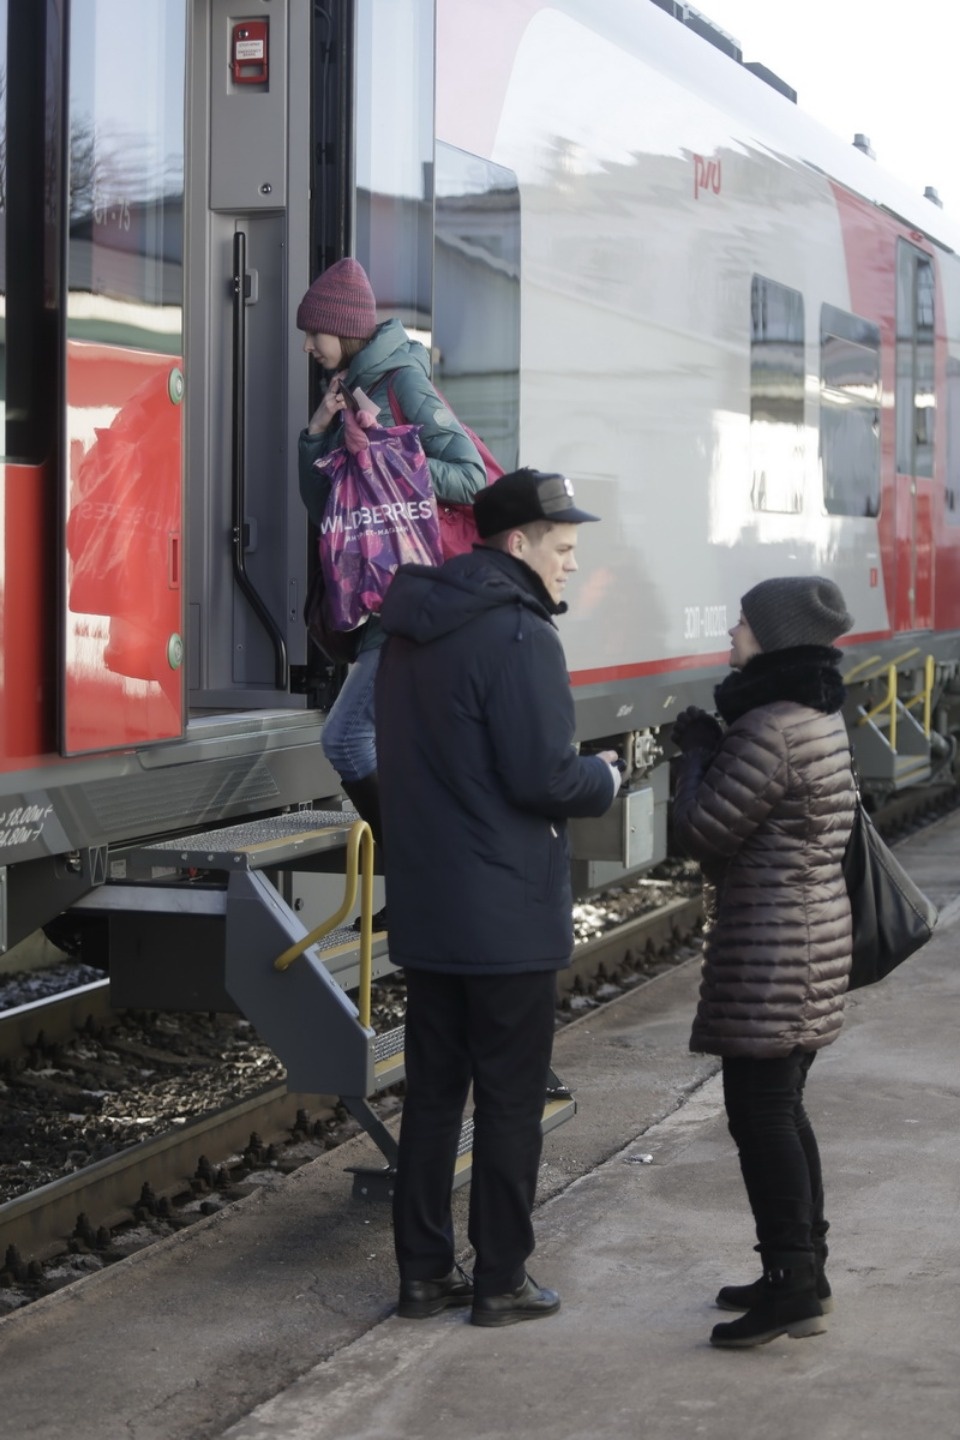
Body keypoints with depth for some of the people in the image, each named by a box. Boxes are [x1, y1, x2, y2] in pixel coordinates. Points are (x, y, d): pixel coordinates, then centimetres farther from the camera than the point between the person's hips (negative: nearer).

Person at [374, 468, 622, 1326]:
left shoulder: (413, 629, 10)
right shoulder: (520, 636, -18)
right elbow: (544, 778, -22)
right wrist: (605, 776, -1)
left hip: (424, 908, 8)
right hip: (509, 917, -8)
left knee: (432, 1090, 13)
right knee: (510, 1101, 4)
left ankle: (424, 1272, 19)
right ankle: (501, 1281, 11)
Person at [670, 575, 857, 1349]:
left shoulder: (770, 731, -21)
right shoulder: (823, 718, 11)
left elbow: (703, 831, -16)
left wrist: (697, 752, -1)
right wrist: (711, 747, 8)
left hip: (770, 949, -10)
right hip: (817, 930, 10)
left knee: (760, 1112, -4)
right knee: (780, 1107, 17)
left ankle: (794, 1286, -1)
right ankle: (805, 1271, 24)